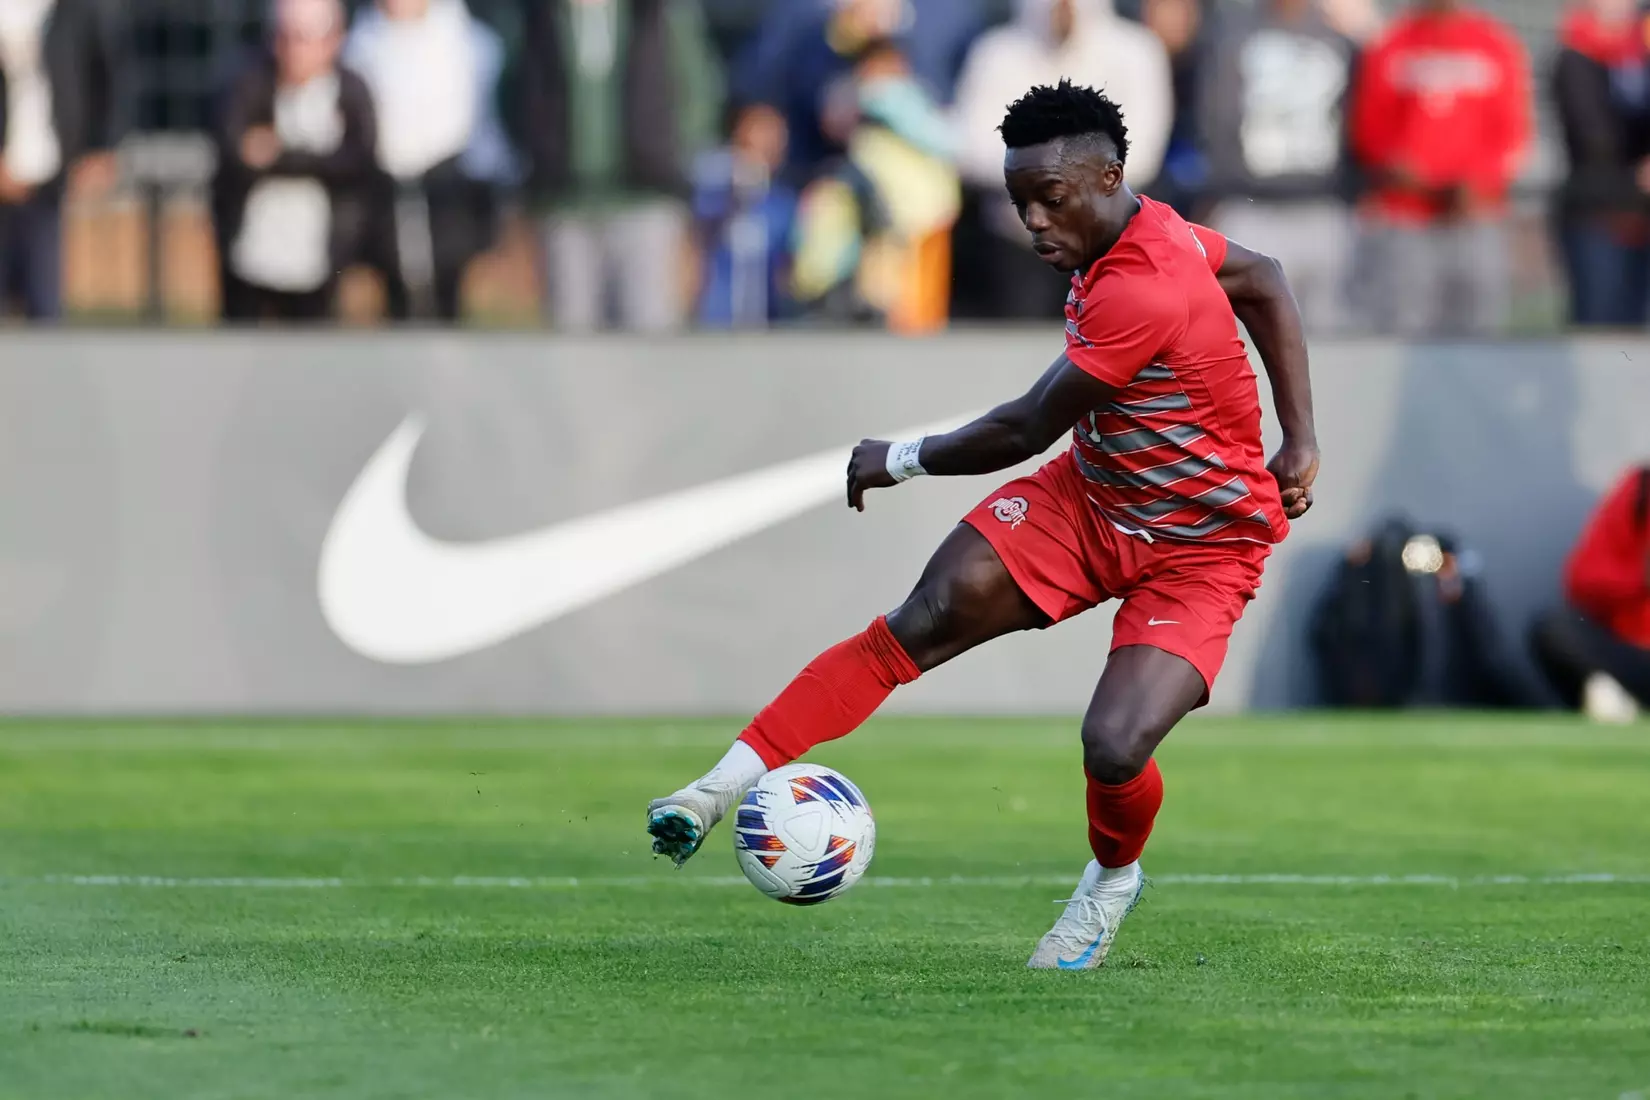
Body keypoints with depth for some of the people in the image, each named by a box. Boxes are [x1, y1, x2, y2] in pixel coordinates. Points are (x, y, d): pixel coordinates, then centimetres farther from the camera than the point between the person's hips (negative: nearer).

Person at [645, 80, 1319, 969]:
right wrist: (1297, 435, 8)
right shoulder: (1147, 232, -3)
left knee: (1114, 751, -25)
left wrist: (901, 461, -9)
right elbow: (1262, 280, 14)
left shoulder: (1142, 292, -32)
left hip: (1201, 545, -8)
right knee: (932, 615, -16)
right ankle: (726, 782, -23)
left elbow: (1027, 429, -25)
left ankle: (1113, 878, 13)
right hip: (1092, 496, 8)